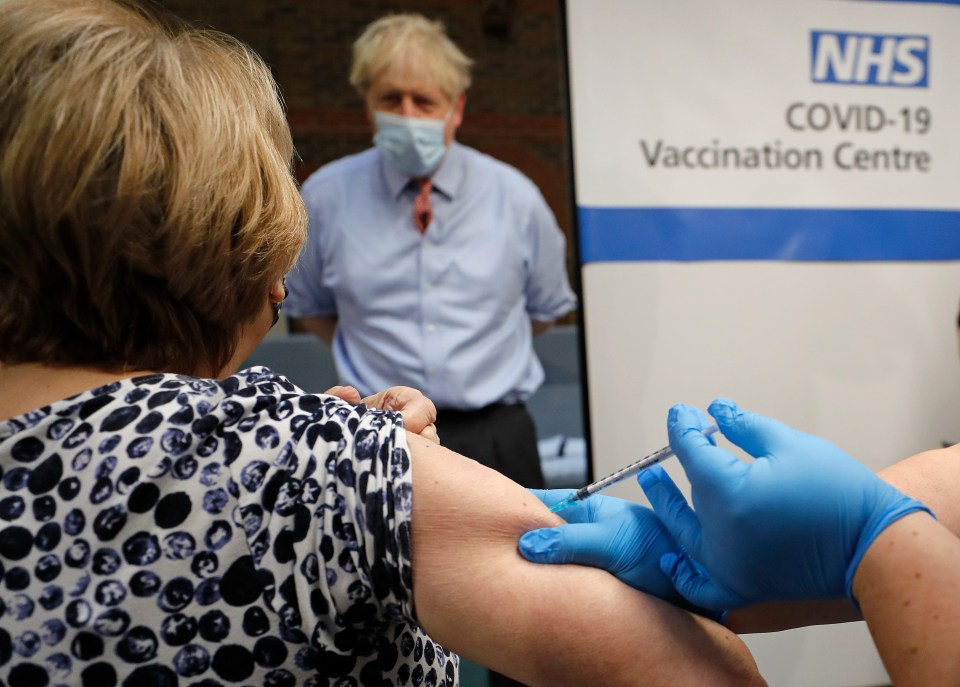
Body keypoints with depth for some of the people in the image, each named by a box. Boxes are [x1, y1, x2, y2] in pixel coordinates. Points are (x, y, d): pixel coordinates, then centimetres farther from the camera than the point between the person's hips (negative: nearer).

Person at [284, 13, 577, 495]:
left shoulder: (515, 197, 0)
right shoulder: (325, 196, -1)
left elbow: (547, 308, 13)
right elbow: (308, 309, 13)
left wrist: (475, 360, 6)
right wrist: (381, 356, 4)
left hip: (496, 439, 1)